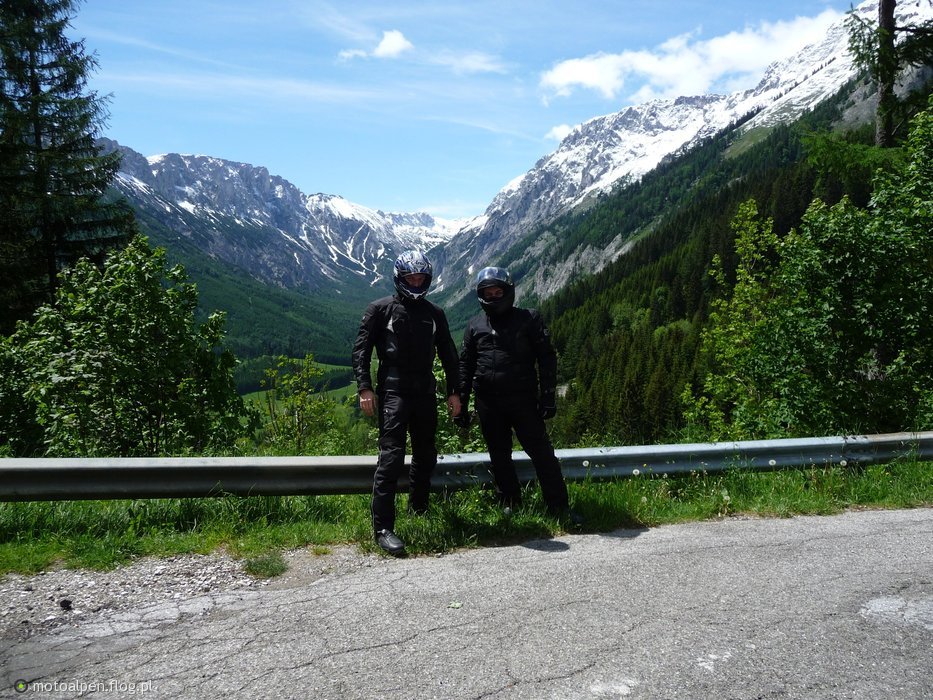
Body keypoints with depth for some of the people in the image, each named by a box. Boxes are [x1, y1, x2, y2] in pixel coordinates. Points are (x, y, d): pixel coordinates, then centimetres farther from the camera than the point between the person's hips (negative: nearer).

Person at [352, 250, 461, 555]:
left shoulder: (434, 314, 14)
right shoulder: (380, 309, 2)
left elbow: (448, 354, 18)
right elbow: (361, 349, -1)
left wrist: (453, 391, 11)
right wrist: (364, 388, -11)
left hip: (425, 392, 5)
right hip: (393, 391, -5)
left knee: (426, 454, 11)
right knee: (392, 455, -14)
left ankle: (419, 508, 31)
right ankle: (383, 527, -13)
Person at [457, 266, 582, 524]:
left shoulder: (528, 319, 2)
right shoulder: (475, 326, 11)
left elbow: (546, 358, 0)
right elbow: (465, 365, 15)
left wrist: (548, 396, -7)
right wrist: (461, 402, 8)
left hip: (523, 399, -3)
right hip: (488, 402, 3)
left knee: (541, 452, -4)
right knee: (499, 456, 11)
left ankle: (559, 506, 3)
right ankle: (509, 506, 24)